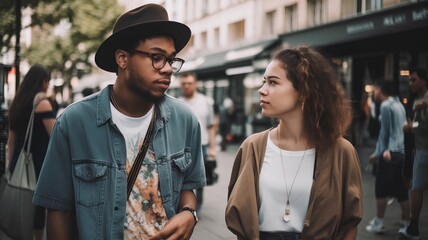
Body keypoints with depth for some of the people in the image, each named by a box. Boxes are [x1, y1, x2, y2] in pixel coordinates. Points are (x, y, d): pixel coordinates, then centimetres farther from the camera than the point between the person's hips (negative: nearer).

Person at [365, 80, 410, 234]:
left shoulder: (386, 106, -10)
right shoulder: (399, 105, 16)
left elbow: (384, 132, -11)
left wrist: (378, 152, -6)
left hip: (390, 152, -8)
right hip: (400, 152, 8)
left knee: (381, 188, 0)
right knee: (400, 189, 11)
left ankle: (379, 223, 3)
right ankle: (406, 222, 13)